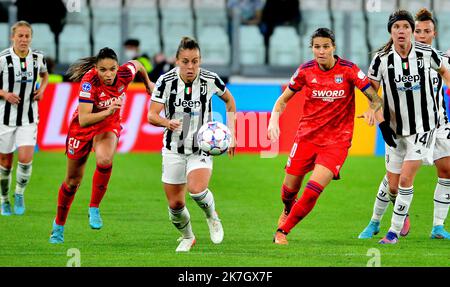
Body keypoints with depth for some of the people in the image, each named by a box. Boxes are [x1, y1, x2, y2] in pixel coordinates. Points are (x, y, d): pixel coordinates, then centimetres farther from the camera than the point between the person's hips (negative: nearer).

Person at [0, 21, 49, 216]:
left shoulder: (38, 58, -2)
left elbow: (45, 75, 20)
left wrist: (42, 89, 1)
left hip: (29, 118, 1)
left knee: (25, 159, -14)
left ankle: (19, 194, 12)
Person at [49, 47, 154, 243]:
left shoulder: (125, 74, -23)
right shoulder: (89, 82, -33)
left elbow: (137, 65, 4)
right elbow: (83, 120, -39)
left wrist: (148, 83, 21)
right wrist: (108, 111, -53)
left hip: (109, 125, 2)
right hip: (83, 127, -2)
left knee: (105, 161, -32)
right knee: (73, 180, 11)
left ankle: (94, 209, -12)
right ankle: (59, 225, 33)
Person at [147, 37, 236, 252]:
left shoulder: (210, 80, -12)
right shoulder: (166, 81, -14)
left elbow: (229, 100, 8)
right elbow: (152, 115, -16)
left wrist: (230, 133, 3)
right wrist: (167, 122, -38)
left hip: (202, 148, -1)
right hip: (174, 149, 1)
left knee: (197, 190, -28)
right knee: (175, 204, 5)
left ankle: (212, 218, 6)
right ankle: (187, 237, 36)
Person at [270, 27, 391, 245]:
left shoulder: (348, 70, -10)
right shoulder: (306, 70, -3)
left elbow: (376, 99, -6)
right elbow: (284, 99, 8)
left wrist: (374, 110, -29)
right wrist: (274, 119, -9)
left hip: (336, 140, -2)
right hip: (306, 135, 2)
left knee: (313, 190, -19)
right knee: (290, 188, 8)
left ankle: (282, 231, -2)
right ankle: (288, 210, 46)